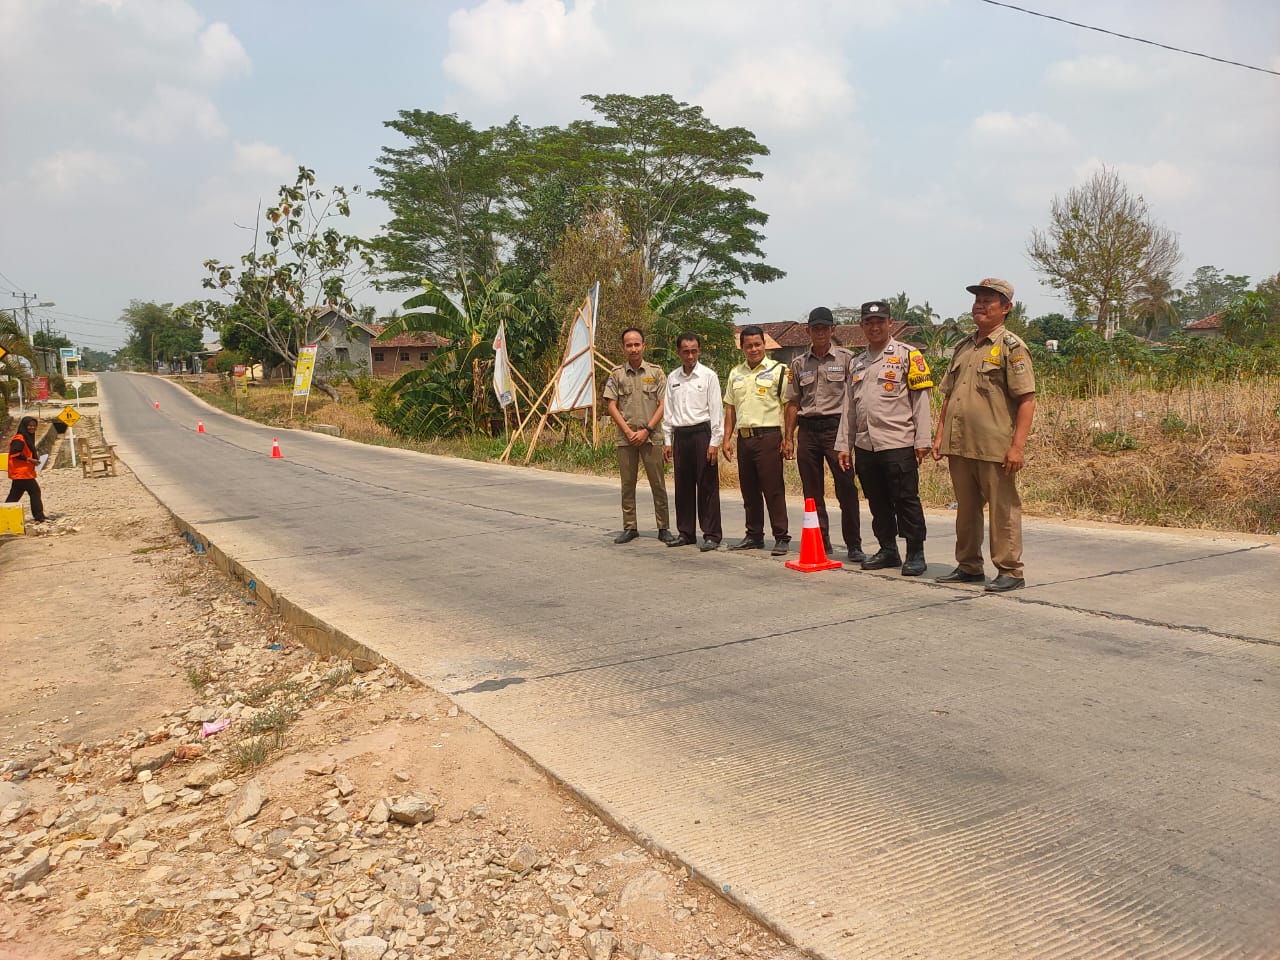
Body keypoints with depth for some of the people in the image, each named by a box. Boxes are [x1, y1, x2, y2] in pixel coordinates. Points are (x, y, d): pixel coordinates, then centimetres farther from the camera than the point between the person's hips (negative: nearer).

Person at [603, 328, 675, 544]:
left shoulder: (656, 372, 3)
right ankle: (629, 527, 14)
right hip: (625, 437, 2)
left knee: (658, 484, 0)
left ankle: (664, 527, 8)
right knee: (627, 484, 6)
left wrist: (646, 430, -10)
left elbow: (663, 405, -1)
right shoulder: (616, 374, 5)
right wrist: (628, 431, -7)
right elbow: (612, 406, 2)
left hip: (651, 436, -1)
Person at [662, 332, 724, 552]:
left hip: (702, 433, -4)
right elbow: (668, 411, 15)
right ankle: (685, 532, 19)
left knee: (707, 486, -2)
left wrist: (714, 442, -10)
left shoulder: (708, 376, -1)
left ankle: (711, 535, 2)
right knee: (683, 486, 9)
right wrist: (667, 441, 10)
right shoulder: (673, 378, 11)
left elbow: (716, 410, -4)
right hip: (680, 435, 4)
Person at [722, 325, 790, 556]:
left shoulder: (778, 370, -2)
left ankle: (781, 538, 1)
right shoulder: (736, 373, 15)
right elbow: (730, 408, 18)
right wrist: (727, 439, 11)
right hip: (744, 437, 6)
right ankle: (754, 536, 21)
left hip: (768, 436, -6)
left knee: (773, 490, -5)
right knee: (749, 491, 11)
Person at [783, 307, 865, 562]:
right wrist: (788, 437, 9)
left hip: (836, 426, -4)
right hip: (807, 429, 4)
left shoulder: (845, 359, 2)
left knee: (846, 488, -7)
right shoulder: (799, 364, 12)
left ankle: (854, 545, 0)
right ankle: (820, 542, 17)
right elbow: (793, 403, 14)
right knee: (812, 491, 8)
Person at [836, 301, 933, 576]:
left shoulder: (907, 355, 0)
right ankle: (888, 550, 23)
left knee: (906, 500, -2)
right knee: (878, 502, 11)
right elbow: (850, 407, 19)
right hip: (865, 446, 6)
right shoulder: (858, 363, 18)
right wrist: (844, 444, 14)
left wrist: (923, 440, -11)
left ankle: (916, 554, 7)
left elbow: (920, 400, -5)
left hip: (898, 444, -6)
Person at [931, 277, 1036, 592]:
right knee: (966, 510, 14)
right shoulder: (963, 348, 17)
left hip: (995, 448, -7)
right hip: (959, 447, 7)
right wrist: (940, 435, 12)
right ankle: (968, 567, 24)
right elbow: (948, 396, 21)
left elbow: (1027, 400, -11)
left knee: (1003, 511, 1)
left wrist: (1018, 446, -18)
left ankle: (1009, 571, 10)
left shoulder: (1011, 346, -5)